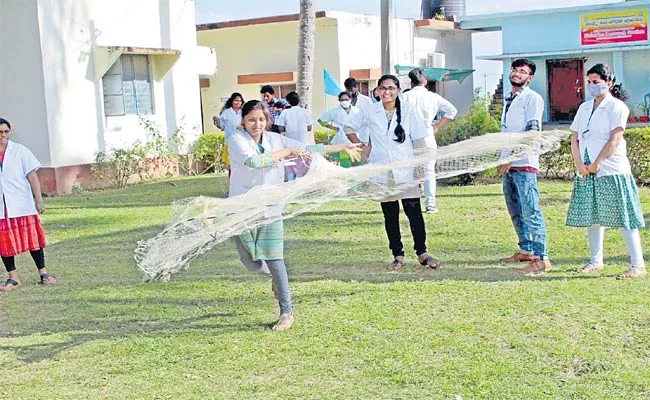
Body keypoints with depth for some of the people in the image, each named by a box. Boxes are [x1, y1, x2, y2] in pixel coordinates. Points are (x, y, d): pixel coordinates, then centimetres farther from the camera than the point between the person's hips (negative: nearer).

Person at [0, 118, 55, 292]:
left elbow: (32, 176, -1)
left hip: (22, 204, -1)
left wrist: (39, 200, -5)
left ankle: (43, 273, 15)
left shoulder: (20, 151, 0)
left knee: (32, 238, 5)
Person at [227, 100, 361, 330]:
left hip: (270, 208, 2)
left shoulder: (275, 139, 7)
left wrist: (343, 148, 17)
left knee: (274, 261, -6)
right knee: (252, 263, 3)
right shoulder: (237, 140, -7)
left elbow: (308, 149, 14)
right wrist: (286, 152, -14)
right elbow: (254, 160, -25)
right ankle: (275, 276, 38)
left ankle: (286, 312, 5)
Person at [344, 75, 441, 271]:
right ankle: (398, 255, 17)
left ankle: (422, 253, 7)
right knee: (390, 216, 7)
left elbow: (418, 141, 3)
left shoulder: (408, 110, 0)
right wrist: (362, 146, 6)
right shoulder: (370, 112, 1)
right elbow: (349, 127, 16)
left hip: (406, 171, -1)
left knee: (414, 213, -5)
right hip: (382, 173, 1)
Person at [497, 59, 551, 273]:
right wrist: (504, 159, 18)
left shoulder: (533, 98, -6)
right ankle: (525, 250, 26)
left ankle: (541, 258, -12)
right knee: (516, 211, 15)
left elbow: (531, 132, -15)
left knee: (530, 211, -12)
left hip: (524, 163, -9)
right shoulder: (508, 99, 19)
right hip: (509, 164, 9)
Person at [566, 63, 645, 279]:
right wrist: (579, 164, -2)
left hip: (612, 171, -7)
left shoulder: (616, 107, -4)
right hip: (587, 172, 7)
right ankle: (596, 261, 22)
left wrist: (597, 163, -13)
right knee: (592, 217, 11)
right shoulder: (584, 108, 15)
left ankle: (638, 265, -3)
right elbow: (575, 138, 12)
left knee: (624, 219, -6)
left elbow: (614, 140, -12)